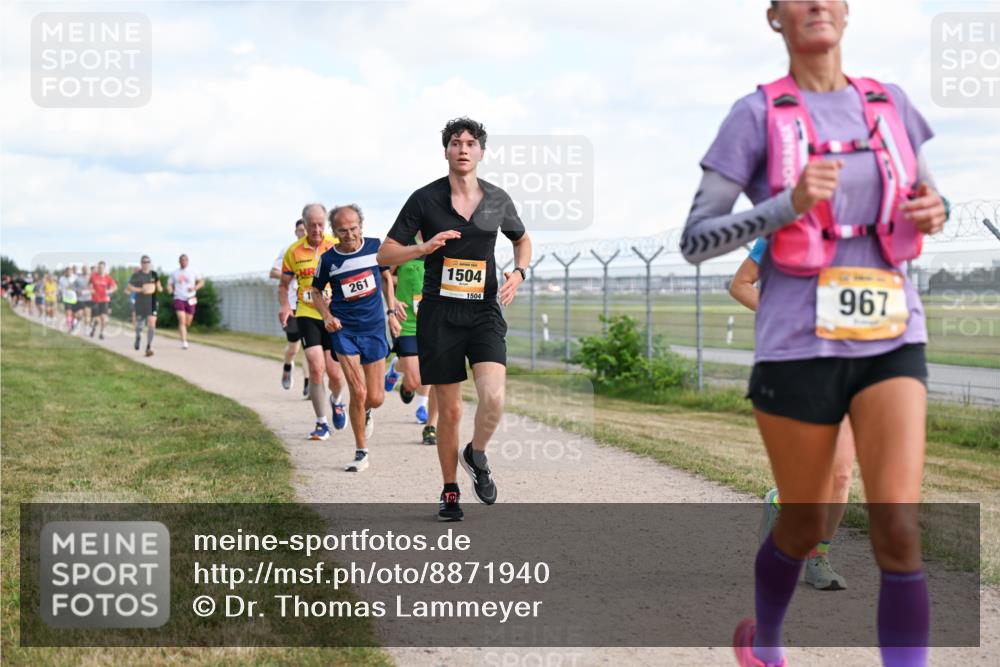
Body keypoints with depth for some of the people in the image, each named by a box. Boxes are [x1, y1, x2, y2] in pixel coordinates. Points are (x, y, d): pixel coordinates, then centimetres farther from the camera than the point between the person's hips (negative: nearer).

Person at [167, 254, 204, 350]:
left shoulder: (193, 272, 4)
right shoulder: (174, 273, 6)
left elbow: (201, 282, 6)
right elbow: (169, 284, 13)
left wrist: (195, 288, -13)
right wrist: (171, 291, -10)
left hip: (190, 299, 1)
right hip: (179, 299, -1)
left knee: (187, 322, 8)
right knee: (181, 320, -17)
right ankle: (184, 342, -21)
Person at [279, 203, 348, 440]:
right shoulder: (294, 251, 0)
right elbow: (283, 285, 11)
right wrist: (284, 306, -8)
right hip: (307, 314, 0)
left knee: (334, 372, -1)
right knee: (315, 368, -12)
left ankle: (337, 402, 35)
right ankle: (322, 423, 1)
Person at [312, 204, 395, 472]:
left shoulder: (375, 247, -3)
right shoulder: (328, 259, -6)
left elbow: (386, 278, 15)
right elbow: (316, 291, 9)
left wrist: (391, 310, 8)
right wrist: (327, 316, -7)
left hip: (374, 329, 2)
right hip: (343, 330, -2)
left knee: (375, 398, 1)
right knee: (358, 392, -13)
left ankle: (365, 413, 41)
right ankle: (361, 453, 3)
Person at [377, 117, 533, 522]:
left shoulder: (498, 200, 7)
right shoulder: (425, 199, -1)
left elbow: (522, 240, 26)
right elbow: (385, 255, 2)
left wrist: (518, 273, 5)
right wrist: (425, 247, -16)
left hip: (484, 311, 1)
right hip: (439, 313, -1)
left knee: (493, 396, -20)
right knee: (449, 409, 3)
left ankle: (476, 455, 10)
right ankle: (450, 491, 21)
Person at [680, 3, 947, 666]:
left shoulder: (889, 104, 8)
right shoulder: (756, 115, -3)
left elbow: (924, 203, 24)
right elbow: (695, 242, -6)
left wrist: (933, 213, -2)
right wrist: (791, 205, -22)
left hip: (889, 342, 2)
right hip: (800, 347, -2)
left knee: (899, 527, -15)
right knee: (804, 528, 13)